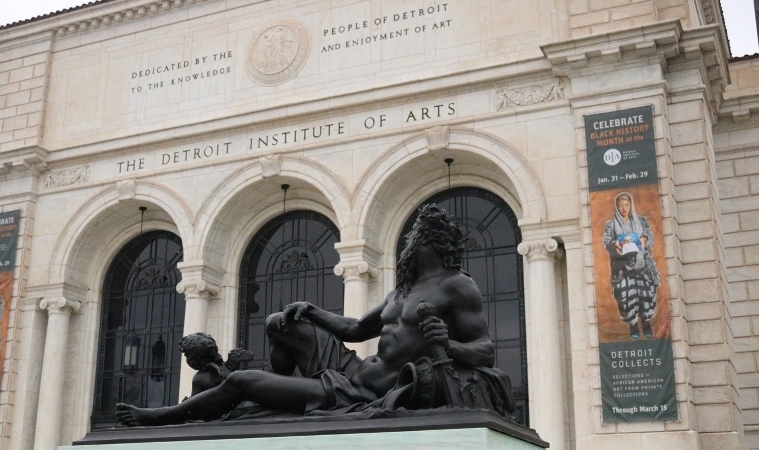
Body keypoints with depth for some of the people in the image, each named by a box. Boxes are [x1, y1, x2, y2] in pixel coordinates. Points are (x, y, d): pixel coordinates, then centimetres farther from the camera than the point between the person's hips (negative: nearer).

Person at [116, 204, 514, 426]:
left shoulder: (457, 287, -9)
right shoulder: (401, 291, 18)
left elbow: (486, 352, -15)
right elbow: (355, 329, 26)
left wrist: (448, 346, -36)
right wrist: (310, 312, 13)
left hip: (367, 398, -9)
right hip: (353, 372, 9)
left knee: (240, 381, -3)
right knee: (281, 322, 18)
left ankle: (161, 418, 20)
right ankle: (273, 403, 25)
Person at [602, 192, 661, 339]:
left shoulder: (641, 221, 14)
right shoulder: (611, 224, 9)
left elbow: (650, 235, 6)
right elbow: (606, 241, -2)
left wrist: (644, 239, -17)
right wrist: (616, 244, -24)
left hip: (643, 263, 1)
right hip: (623, 267, -1)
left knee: (647, 293, -3)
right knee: (626, 296, -7)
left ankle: (646, 323, 13)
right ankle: (633, 325, 9)